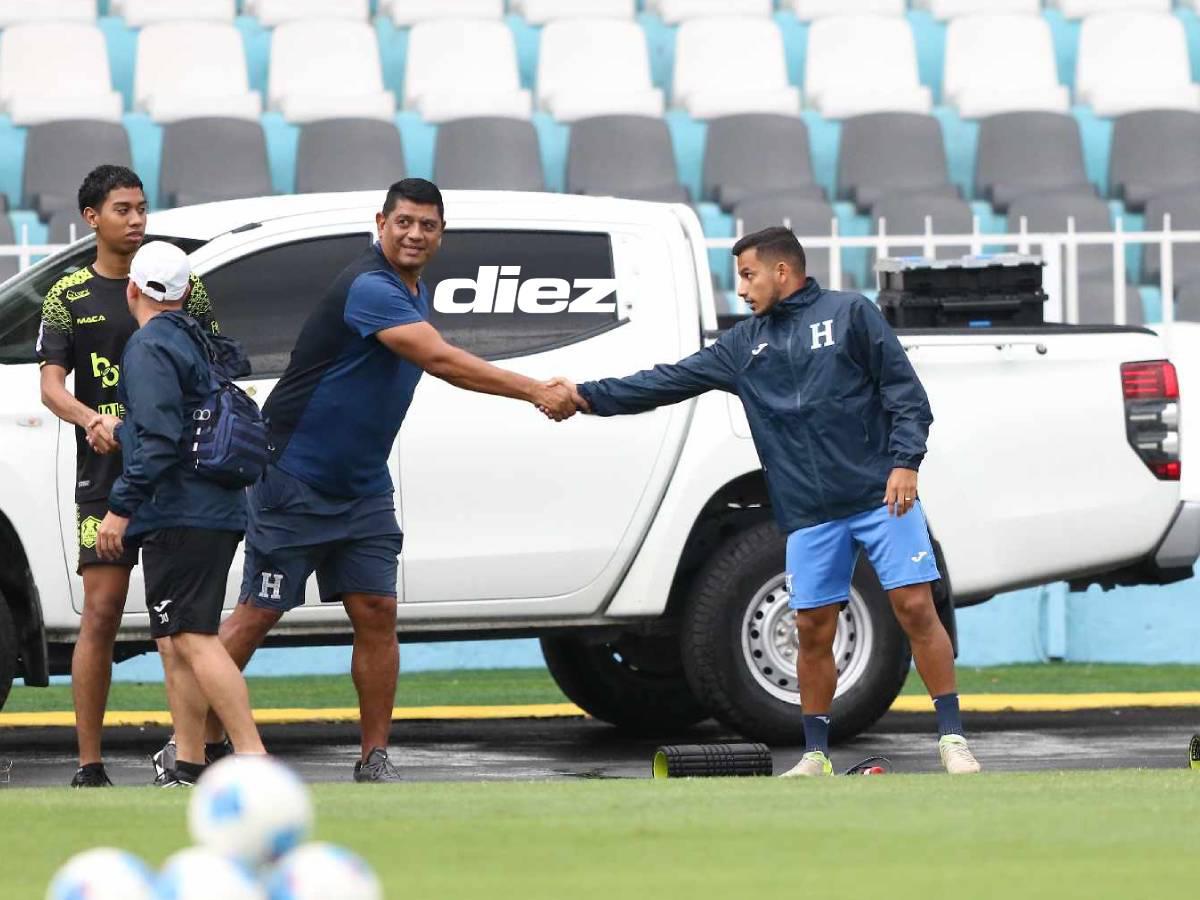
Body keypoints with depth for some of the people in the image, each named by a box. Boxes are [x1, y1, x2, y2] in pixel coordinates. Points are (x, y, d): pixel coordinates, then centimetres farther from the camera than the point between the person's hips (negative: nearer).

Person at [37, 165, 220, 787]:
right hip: (105, 476, -1)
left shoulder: (182, 287, 10)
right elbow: (51, 384, -2)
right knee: (101, 615, -6)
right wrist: (95, 420, -23)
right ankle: (89, 765, -4)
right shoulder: (69, 297, 7)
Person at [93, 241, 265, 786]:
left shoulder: (150, 347, -10)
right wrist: (119, 430, 41)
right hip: (215, 512, 10)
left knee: (192, 639, -14)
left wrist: (121, 507, -20)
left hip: (180, 515, -10)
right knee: (177, 641, 14)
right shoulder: (194, 342, 19)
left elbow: (159, 439, -20)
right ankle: (189, 770, 14)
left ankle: (253, 757, -23)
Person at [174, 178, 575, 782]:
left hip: (362, 488, 8)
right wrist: (534, 392, -34)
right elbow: (439, 360, -32)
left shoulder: (415, 293, 10)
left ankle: (374, 760, 3)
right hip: (294, 481, -8)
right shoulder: (369, 288, -22)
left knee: (376, 613, -1)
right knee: (258, 616, -5)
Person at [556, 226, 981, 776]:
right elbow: (670, 381, 13)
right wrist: (588, 397, 7)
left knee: (915, 608, -8)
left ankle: (952, 740, -3)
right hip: (809, 514, 4)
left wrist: (905, 462, -13)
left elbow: (905, 391, -2)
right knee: (813, 630, 2)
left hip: (882, 500, -4)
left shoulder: (849, 314, 3)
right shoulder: (745, 344, 15)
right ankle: (816, 756, 12)